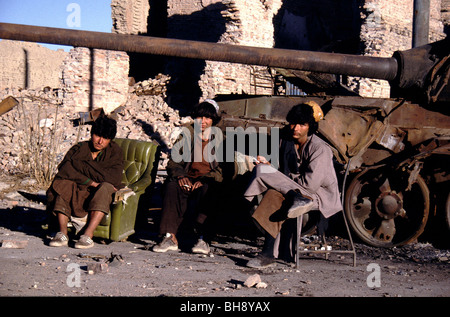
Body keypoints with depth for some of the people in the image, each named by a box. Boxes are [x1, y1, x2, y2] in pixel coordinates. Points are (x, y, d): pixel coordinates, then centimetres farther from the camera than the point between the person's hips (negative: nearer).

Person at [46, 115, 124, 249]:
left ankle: (88, 234, -43)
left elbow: (113, 178, -16)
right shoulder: (80, 148, 4)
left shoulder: (115, 151, 1)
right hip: (79, 191, 2)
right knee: (63, 184, -27)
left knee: (105, 188, -34)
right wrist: (91, 182, -24)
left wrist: (80, 165, -13)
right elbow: (64, 168, -15)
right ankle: (62, 233, -32)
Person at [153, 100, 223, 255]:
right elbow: (173, 162, 11)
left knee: (206, 190, -37)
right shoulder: (186, 135, 15)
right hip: (188, 178, 2)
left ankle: (201, 237, -42)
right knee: (172, 186, -31)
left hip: (209, 182, -2)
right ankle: (169, 235, -39)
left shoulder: (220, 139, 9)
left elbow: (223, 169, 1)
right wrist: (180, 175, -12)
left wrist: (204, 180, -16)